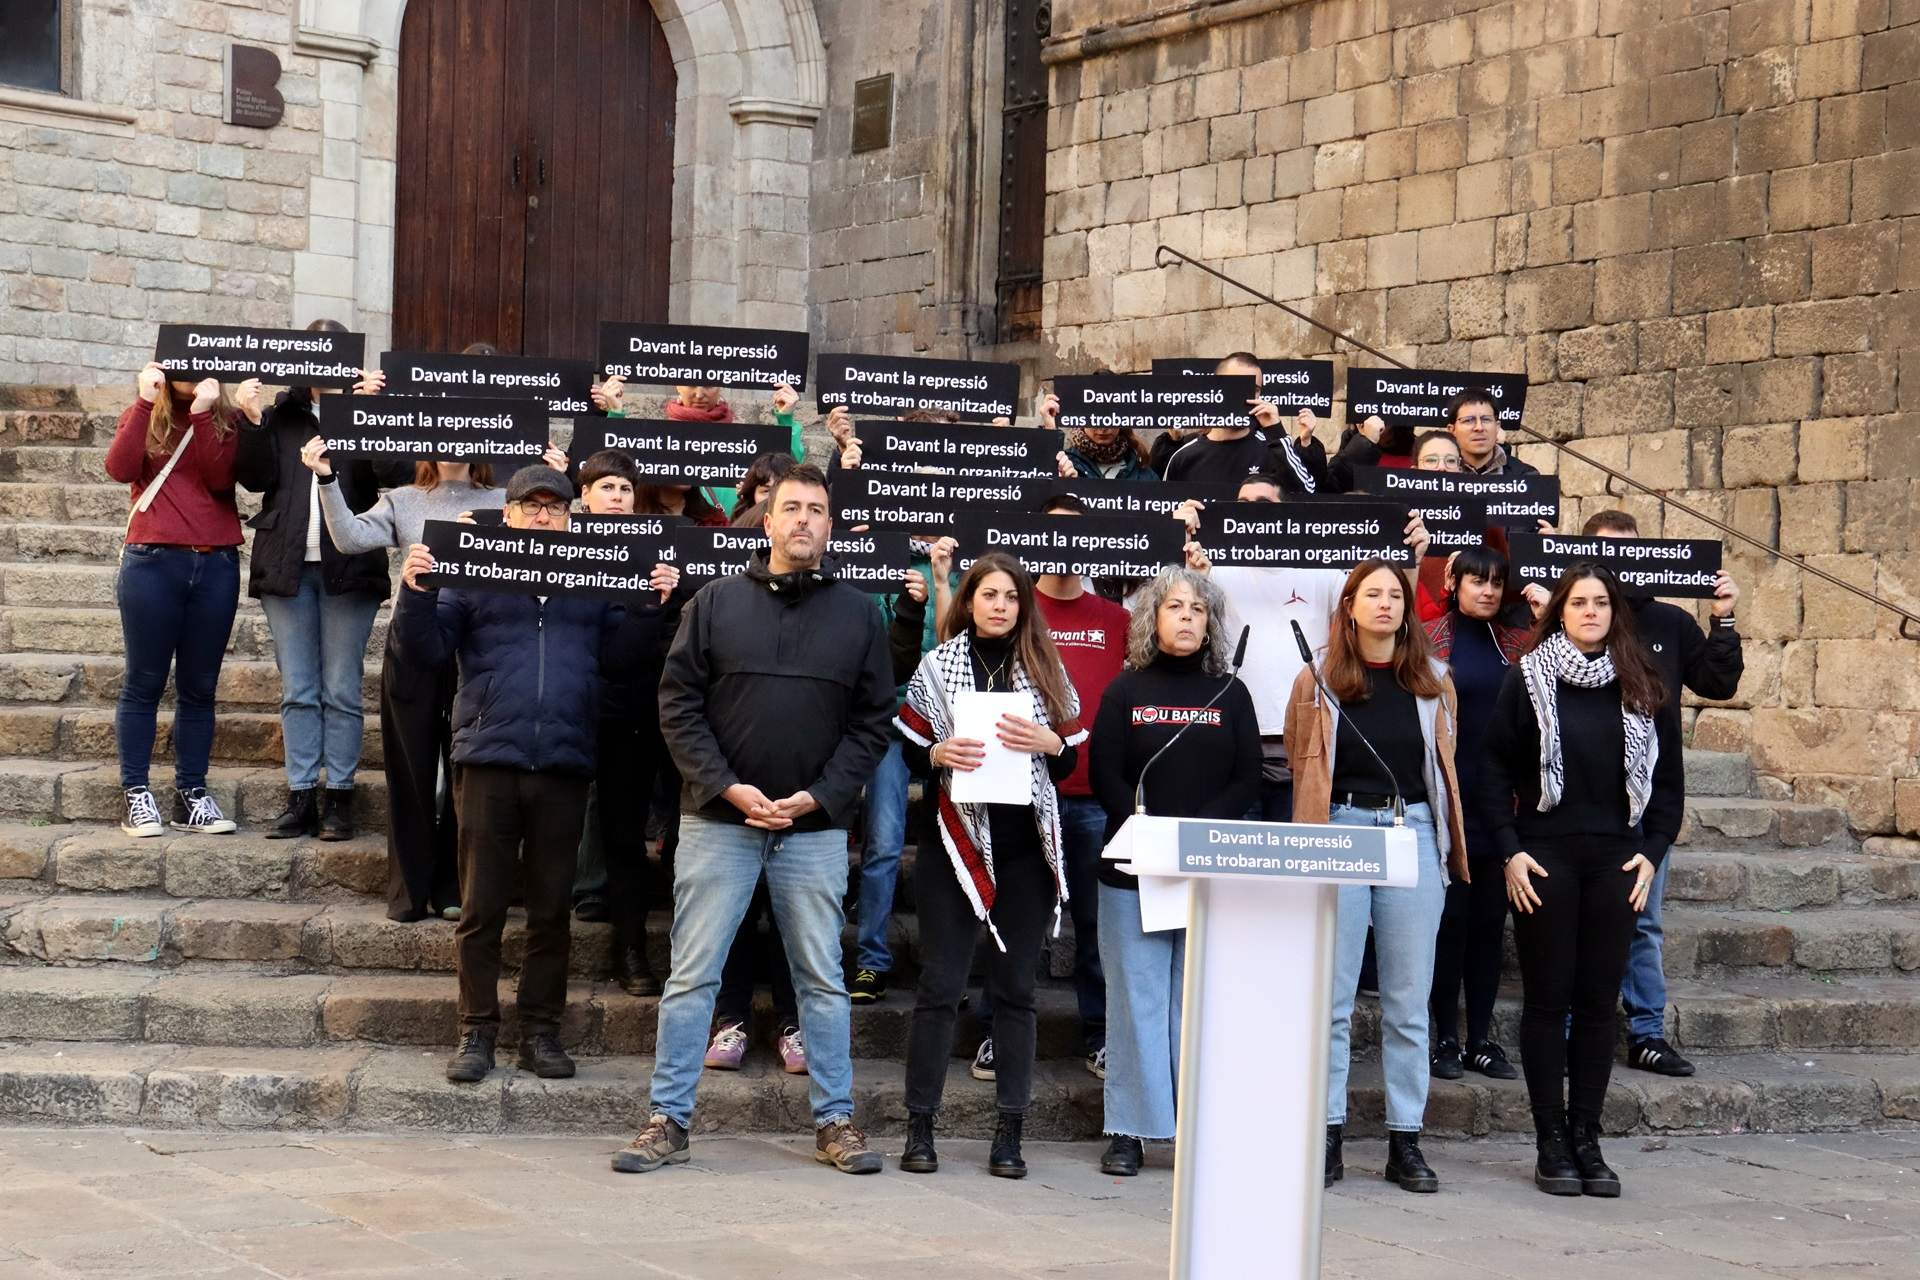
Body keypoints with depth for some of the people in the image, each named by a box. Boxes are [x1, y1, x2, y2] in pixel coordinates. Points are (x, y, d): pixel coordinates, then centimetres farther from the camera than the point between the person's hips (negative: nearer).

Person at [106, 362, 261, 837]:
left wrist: (204, 412, -14)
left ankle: (191, 796, 11)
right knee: (145, 683, 0)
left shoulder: (227, 418, 8)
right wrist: (145, 401, -12)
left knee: (199, 687, 5)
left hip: (216, 566, 1)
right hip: (152, 564, -1)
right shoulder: (145, 416, 9)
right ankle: (135, 795, 4)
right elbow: (120, 469, -10)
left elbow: (221, 480, -9)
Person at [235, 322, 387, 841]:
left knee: (341, 690, 0)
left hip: (347, 566, -2)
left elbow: (381, 473, -8)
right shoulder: (280, 414, 12)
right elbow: (255, 475, -1)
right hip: (287, 565, 2)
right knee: (297, 691, 4)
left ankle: (338, 798, 4)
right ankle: (301, 798, 7)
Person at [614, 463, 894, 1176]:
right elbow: (679, 703, 0)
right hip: (719, 819, -1)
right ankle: (669, 1121, 7)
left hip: (815, 828, 1)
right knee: (692, 975, 1)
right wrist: (726, 787, -10)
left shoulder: (858, 613, 6)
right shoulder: (718, 601, 3)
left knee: (823, 978, 7)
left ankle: (835, 1122, 15)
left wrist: (822, 796, -8)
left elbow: (873, 720, 4)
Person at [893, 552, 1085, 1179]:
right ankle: (920, 1127, 5)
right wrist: (940, 755, -13)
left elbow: (1074, 759, 12)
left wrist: (1047, 743, -9)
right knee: (941, 984, -2)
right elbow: (909, 753, 7)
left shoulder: (1046, 670, 10)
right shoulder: (937, 668, 6)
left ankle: (1010, 1132, 9)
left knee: (1016, 988, 4)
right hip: (954, 840, -2)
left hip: (1026, 845, 2)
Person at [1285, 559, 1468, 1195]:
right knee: (1332, 995, -1)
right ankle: (1326, 1136, 5)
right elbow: (1301, 768, 11)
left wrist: (1449, 847, 15)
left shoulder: (1433, 682, 9)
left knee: (1409, 1000, 3)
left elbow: (1445, 767, 16)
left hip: (1414, 835, 1)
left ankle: (1406, 1141, 9)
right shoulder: (1318, 682, 4)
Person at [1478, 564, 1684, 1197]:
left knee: (1599, 1000, 4)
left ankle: (1586, 1138, 11)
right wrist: (1510, 851, -7)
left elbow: (1669, 776, 11)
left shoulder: (1642, 688, 7)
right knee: (1549, 998, 1)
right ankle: (1551, 1144, 6)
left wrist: (1651, 851, 1)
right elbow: (1496, 770, 0)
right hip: (1545, 857, -2)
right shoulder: (1529, 678, 0)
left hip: (1615, 860, 2)